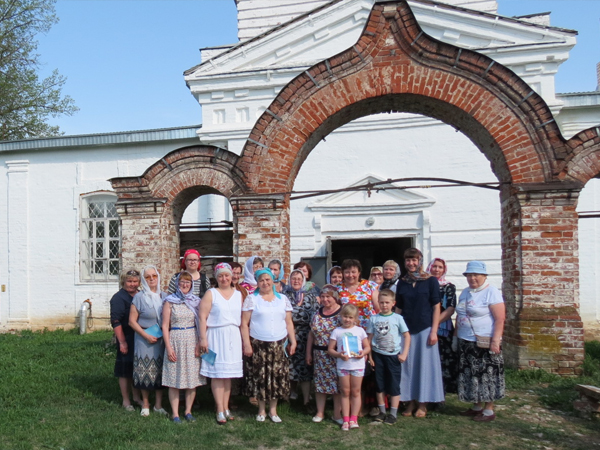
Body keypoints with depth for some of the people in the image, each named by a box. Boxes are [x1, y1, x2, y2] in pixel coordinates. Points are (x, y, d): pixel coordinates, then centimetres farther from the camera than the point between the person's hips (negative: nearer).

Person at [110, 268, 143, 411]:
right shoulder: (119, 298, -11)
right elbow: (116, 321, -15)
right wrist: (122, 342, -19)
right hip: (127, 340, -6)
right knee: (125, 371, 3)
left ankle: (136, 397, 28)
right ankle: (126, 401, 16)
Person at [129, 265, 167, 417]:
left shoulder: (164, 296, 6)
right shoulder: (139, 297, -4)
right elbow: (132, 321, -5)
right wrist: (146, 335, -13)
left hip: (162, 339, 3)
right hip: (144, 340, -3)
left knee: (160, 371, 7)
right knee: (145, 372, 2)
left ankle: (158, 404, 19)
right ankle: (145, 403, 19)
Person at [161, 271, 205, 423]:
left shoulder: (196, 301, 7)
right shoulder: (170, 301, 0)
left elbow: (200, 324, 8)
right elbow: (165, 326, -1)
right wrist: (168, 347, -8)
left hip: (192, 341, 2)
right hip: (175, 341, -2)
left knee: (192, 378, 5)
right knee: (174, 379, 2)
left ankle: (188, 411, 19)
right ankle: (175, 413, 13)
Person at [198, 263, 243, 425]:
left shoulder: (238, 294, 11)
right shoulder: (211, 294, -1)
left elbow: (243, 317, 11)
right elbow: (202, 317, -7)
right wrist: (203, 338, -13)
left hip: (234, 337, 4)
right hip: (216, 336, -3)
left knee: (228, 373, 8)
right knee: (217, 373, -1)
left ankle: (226, 408, 19)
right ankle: (220, 411, 7)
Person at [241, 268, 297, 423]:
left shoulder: (283, 299, 10)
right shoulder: (251, 299, 0)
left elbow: (289, 323, 11)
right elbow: (244, 324, -3)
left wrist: (293, 341, 5)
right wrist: (246, 344, -9)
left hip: (278, 345, 2)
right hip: (258, 345, -2)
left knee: (277, 377, 4)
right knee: (259, 377, 4)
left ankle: (273, 410, 20)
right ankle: (261, 410, 21)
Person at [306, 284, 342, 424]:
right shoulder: (317, 313, 8)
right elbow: (311, 334, 12)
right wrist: (308, 353, 12)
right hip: (320, 354, 4)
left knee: (338, 383, 2)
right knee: (320, 382, 9)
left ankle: (337, 413, 16)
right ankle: (320, 412, 22)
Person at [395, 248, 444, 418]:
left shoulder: (430, 281, -3)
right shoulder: (402, 283, 8)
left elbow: (436, 307, -5)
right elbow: (399, 308, 11)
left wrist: (434, 331, -10)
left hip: (425, 329, -3)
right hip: (406, 330, 3)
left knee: (424, 364, 3)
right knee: (408, 365, 7)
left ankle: (423, 404, 16)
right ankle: (411, 401, 19)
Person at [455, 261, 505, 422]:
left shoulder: (491, 292, -10)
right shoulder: (465, 293, 13)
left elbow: (500, 318, -16)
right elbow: (459, 316, 18)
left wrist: (496, 341, -20)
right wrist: (456, 336, 14)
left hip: (485, 343, -7)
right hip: (466, 342, 7)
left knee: (486, 376, 1)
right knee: (470, 375, 12)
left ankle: (489, 410, 13)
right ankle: (477, 406, 25)